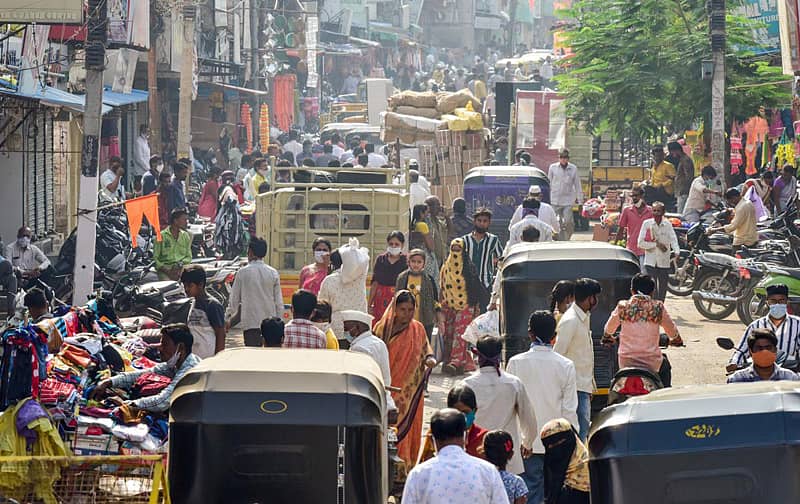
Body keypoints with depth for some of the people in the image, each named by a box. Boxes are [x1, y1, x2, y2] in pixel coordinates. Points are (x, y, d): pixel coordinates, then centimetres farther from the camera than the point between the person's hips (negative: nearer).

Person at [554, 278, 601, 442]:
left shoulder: (584, 318, 13)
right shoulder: (570, 321, -17)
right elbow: (558, 354, -18)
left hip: (584, 384, 10)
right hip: (576, 385, -10)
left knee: (583, 427, 13)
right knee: (581, 429, -12)